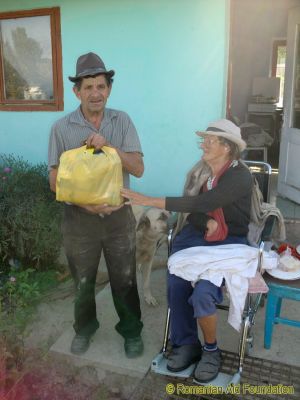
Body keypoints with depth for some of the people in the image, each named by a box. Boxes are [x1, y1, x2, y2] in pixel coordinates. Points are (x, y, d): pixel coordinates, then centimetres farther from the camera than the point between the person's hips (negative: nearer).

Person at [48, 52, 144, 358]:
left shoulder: (122, 121, -3)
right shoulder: (61, 128, -8)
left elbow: (138, 168, -9)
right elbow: (55, 181, -7)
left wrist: (108, 146, -24)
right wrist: (84, 202, -23)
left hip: (119, 216, 1)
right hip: (79, 218, 0)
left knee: (124, 280, 13)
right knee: (83, 281, 18)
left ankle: (131, 330, 36)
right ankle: (84, 327, 43)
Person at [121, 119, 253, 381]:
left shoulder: (240, 176, -15)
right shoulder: (200, 171, 5)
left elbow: (199, 204, -26)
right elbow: (193, 213, 5)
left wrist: (149, 200, -27)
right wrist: (207, 224, -19)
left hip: (229, 243, -4)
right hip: (196, 235, 5)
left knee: (202, 294, -27)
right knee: (176, 284, -23)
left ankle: (211, 349, 2)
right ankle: (186, 343, 1)